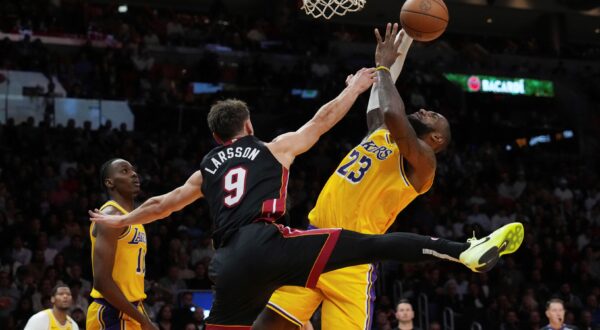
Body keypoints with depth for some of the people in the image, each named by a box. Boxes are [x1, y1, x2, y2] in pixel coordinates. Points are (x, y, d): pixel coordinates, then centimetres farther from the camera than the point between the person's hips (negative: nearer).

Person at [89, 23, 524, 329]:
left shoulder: (207, 170, 29)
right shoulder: (274, 148, 18)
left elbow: (160, 204, 38)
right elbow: (322, 120, 23)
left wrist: (121, 220, 54)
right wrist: (355, 88, 38)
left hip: (231, 264, 5)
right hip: (267, 245, -4)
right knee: (370, 244, -9)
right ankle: (469, 251, -18)